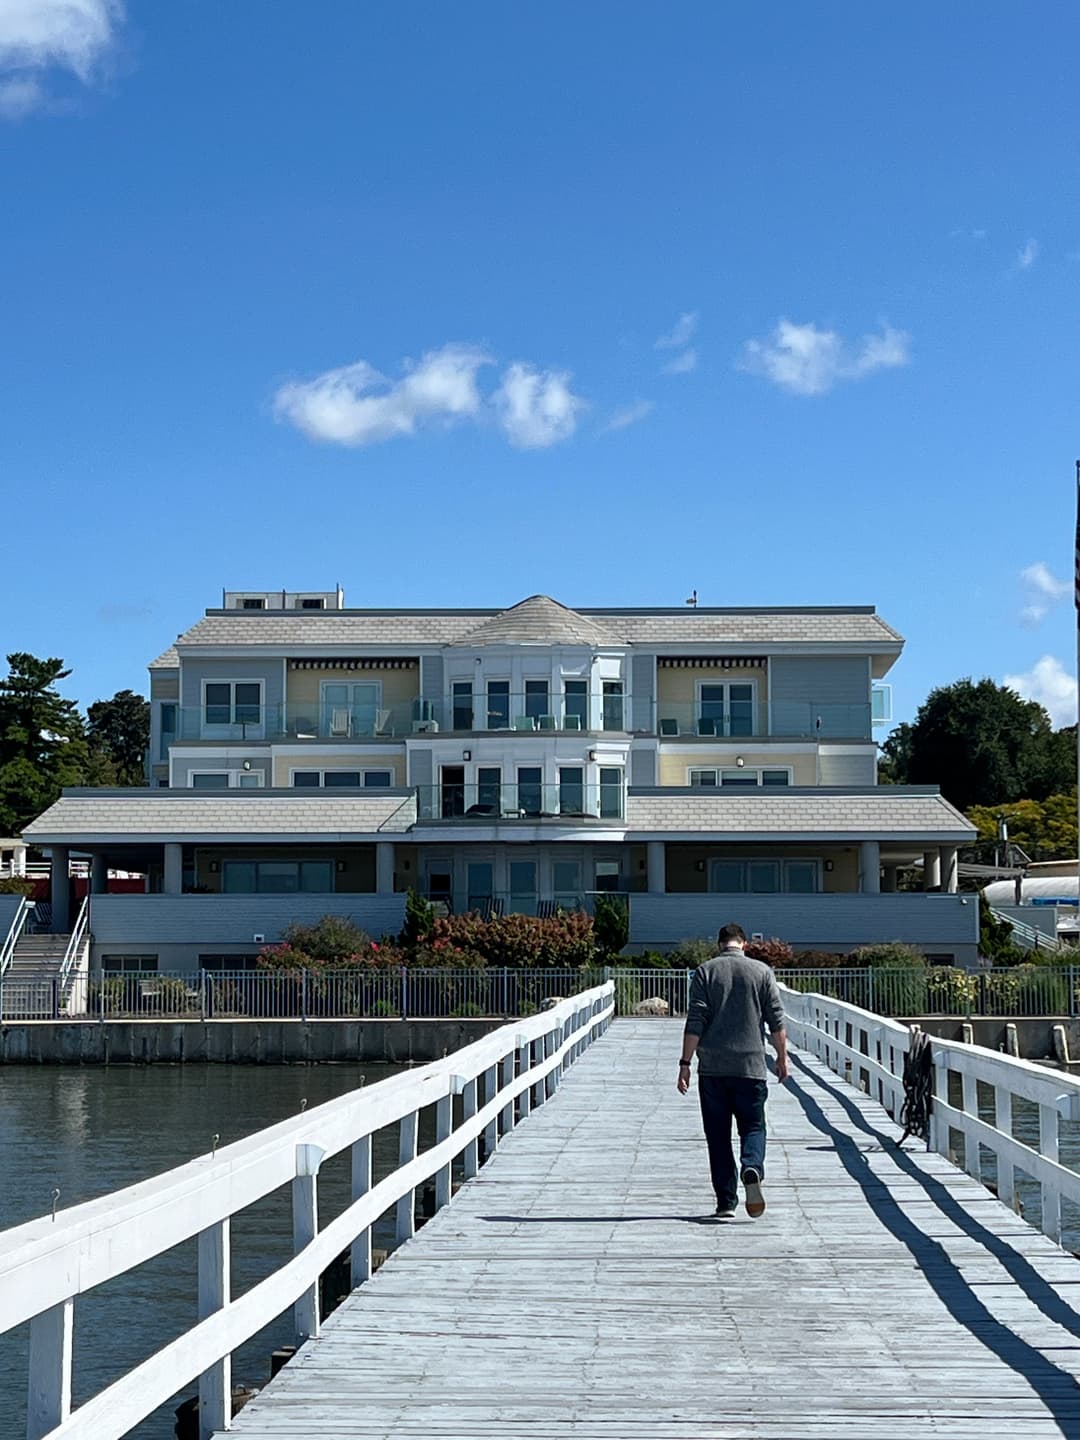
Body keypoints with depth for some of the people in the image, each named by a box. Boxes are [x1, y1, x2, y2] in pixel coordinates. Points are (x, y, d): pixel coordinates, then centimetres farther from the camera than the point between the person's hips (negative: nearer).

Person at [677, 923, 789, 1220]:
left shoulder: (705, 971, 1)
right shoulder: (762, 971, 4)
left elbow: (695, 1022, -4)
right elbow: (776, 1020, 3)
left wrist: (685, 1063, -3)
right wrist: (782, 1057, 14)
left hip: (712, 1067, 0)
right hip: (750, 1065, 0)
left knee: (718, 1134, 7)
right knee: (753, 1125, 9)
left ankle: (726, 1202, 5)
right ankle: (752, 1169, -22)